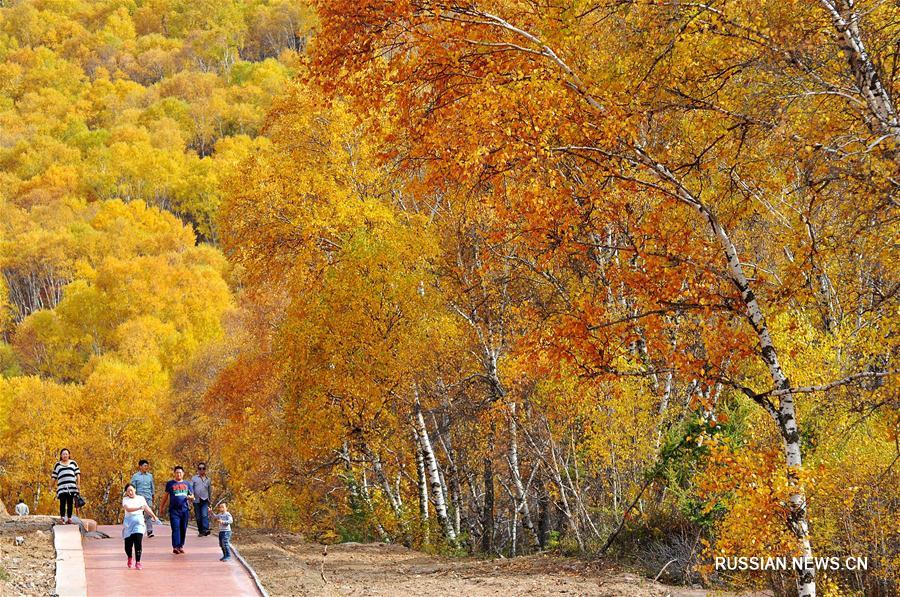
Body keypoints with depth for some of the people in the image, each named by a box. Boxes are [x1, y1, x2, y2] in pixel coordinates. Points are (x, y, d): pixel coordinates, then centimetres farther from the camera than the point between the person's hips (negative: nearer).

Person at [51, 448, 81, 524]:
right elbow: (54, 476, 15)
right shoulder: (58, 465, 16)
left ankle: (69, 518, 0)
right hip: (62, 486, -1)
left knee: (70, 503, -2)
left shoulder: (73, 463, 15)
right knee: (63, 502, -14)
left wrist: (78, 484, -1)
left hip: (71, 486, 1)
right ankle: (62, 518, -16)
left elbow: (77, 474, 10)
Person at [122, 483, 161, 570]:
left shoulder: (141, 498, 10)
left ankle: (138, 562, -15)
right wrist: (139, 508, -29)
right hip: (128, 522, 0)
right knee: (128, 543, 4)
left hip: (138, 521, 0)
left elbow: (147, 508, 23)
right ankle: (130, 558, 36)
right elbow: (128, 509, -17)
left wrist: (154, 517, 30)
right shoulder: (125, 499, 1)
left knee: (138, 542, -16)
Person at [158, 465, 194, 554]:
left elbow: (192, 496, 16)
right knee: (175, 528, -11)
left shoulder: (187, 484, 14)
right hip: (174, 510, -3)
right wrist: (161, 507, 9)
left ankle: (181, 546, 15)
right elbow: (166, 496, 12)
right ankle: (175, 547, -17)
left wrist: (190, 497, -7)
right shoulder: (170, 484, 7)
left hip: (185, 509, 3)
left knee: (183, 529, 5)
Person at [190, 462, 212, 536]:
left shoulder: (208, 480, 15)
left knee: (205, 515, -17)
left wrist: (209, 503, 22)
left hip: (205, 500, 0)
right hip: (196, 501, 0)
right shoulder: (194, 478, 8)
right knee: (198, 517, 3)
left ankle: (206, 530, -28)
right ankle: (200, 531, 12)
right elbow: (190, 488, 1)